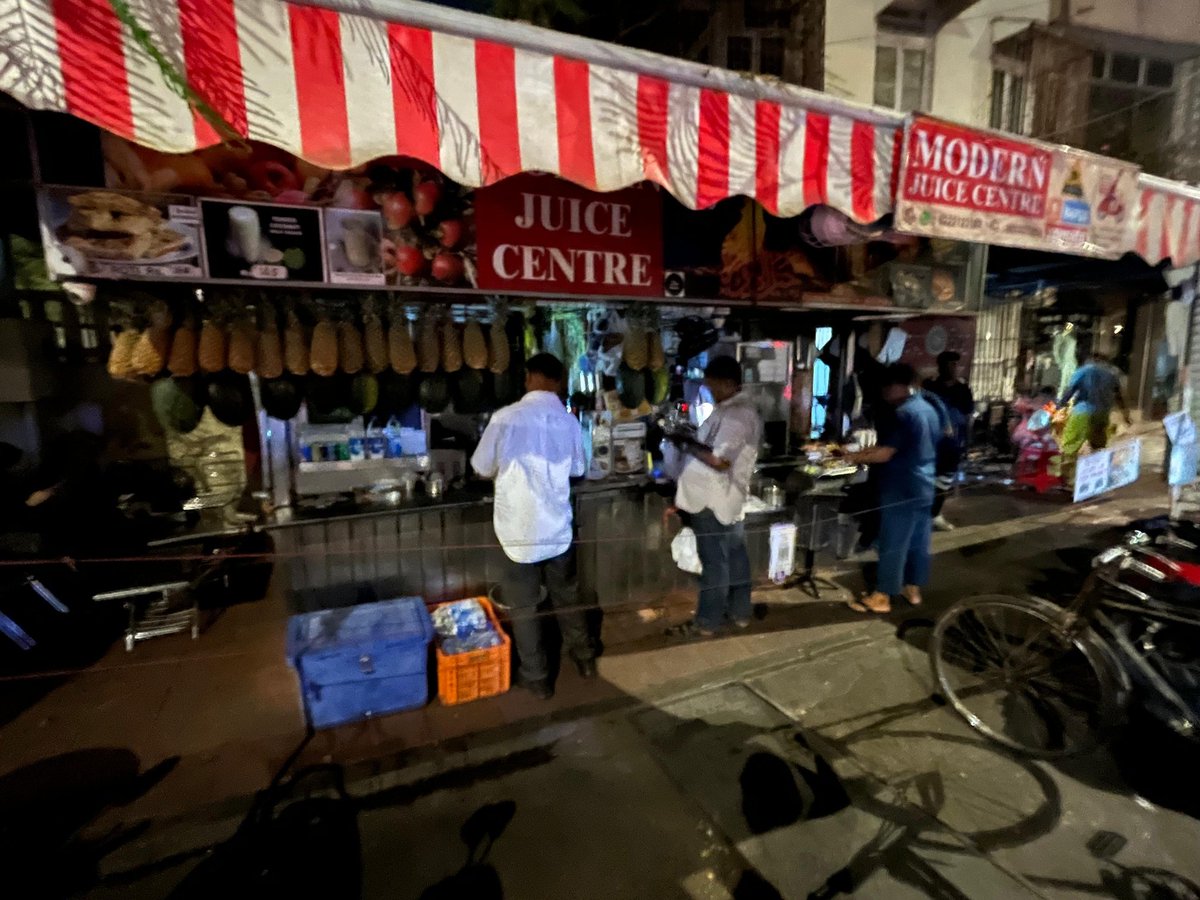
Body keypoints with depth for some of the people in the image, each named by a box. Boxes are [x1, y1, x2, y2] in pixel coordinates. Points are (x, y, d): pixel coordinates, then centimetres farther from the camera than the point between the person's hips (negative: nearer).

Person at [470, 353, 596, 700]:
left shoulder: (505, 418, -13)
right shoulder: (569, 422, -3)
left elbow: (482, 470, -3)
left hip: (520, 529, -3)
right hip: (558, 526, 4)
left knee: (524, 606, 13)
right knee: (566, 595, 23)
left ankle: (537, 678, 27)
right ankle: (584, 657, 39)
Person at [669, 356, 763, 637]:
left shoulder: (735, 415, -23)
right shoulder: (738, 408, 10)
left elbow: (719, 460, -28)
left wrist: (689, 444, -16)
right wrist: (695, 442, 3)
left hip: (712, 500, -10)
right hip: (727, 497, 10)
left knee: (714, 562, 3)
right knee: (734, 555, 18)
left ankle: (707, 622, 18)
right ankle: (740, 612, 32)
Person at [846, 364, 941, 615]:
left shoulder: (904, 413, -20)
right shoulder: (928, 408, 10)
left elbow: (885, 453, -22)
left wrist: (855, 457, -9)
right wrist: (864, 451, 10)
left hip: (902, 490, -9)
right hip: (925, 488, 9)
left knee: (893, 544, -1)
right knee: (919, 540, 16)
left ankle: (881, 597, 7)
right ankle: (913, 588, 29)